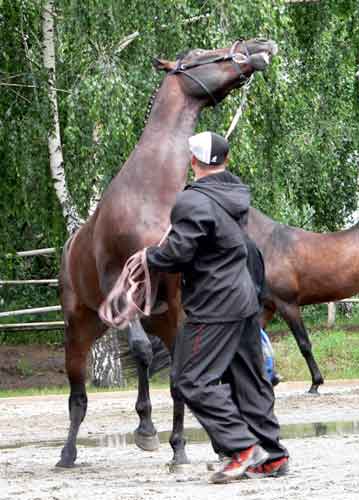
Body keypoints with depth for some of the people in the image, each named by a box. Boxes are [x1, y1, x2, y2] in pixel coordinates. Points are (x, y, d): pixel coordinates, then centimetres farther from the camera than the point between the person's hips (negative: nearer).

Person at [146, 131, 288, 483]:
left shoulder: (193, 202, -17)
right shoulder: (237, 194, 11)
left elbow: (177, 253, -21)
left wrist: (149, 257, 0)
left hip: (213, 308, -9)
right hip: (245, 300, 9)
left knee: (193, 380, -5)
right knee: (249, 380, 13)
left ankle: (243, 448, -12)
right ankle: (271, 456, 15)